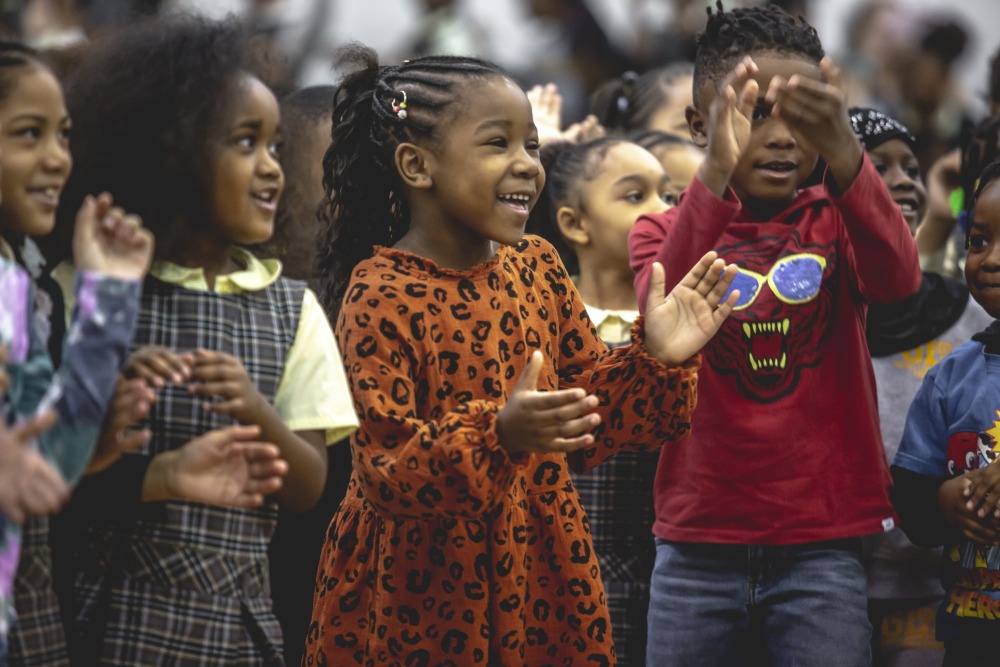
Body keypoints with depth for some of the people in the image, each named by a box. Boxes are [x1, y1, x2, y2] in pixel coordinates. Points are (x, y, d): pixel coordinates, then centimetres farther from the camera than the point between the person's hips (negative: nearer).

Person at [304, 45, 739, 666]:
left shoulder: (537, 266, 4)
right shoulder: (380, 298, -15)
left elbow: (590, 412, 9)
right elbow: (387, 475, -20)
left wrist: (658, 361, -8)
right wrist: (499, 437, -34)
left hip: (540, 578, 6)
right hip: (422, 590, -6)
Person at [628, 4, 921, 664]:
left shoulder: (834, 220, 5)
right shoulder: (664, 231, 5)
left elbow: (898, 278, -18)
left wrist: (842, 153, -37)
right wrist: (715, 174, -34)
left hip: (823, 542, -1)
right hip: (698, 547, 1)